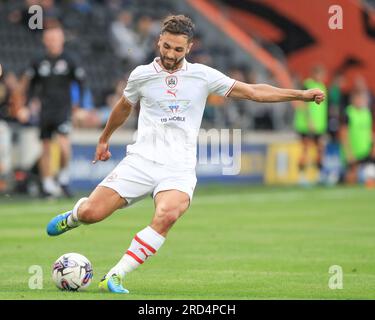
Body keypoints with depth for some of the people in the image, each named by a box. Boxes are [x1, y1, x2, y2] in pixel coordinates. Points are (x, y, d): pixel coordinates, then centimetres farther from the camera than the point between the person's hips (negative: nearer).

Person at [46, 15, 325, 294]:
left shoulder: (203, 76, 3)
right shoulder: (142, 75, 5)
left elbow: (253, 92, 5)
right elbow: (124, 107, 26)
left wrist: (301, 94, -1)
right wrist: (104, 140, 38)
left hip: (179, 169, -1)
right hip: (141, 160, 1)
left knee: (167, 216, -33)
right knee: (91, 213, -11)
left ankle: (115, 277, -26)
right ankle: (73, 217, 30)